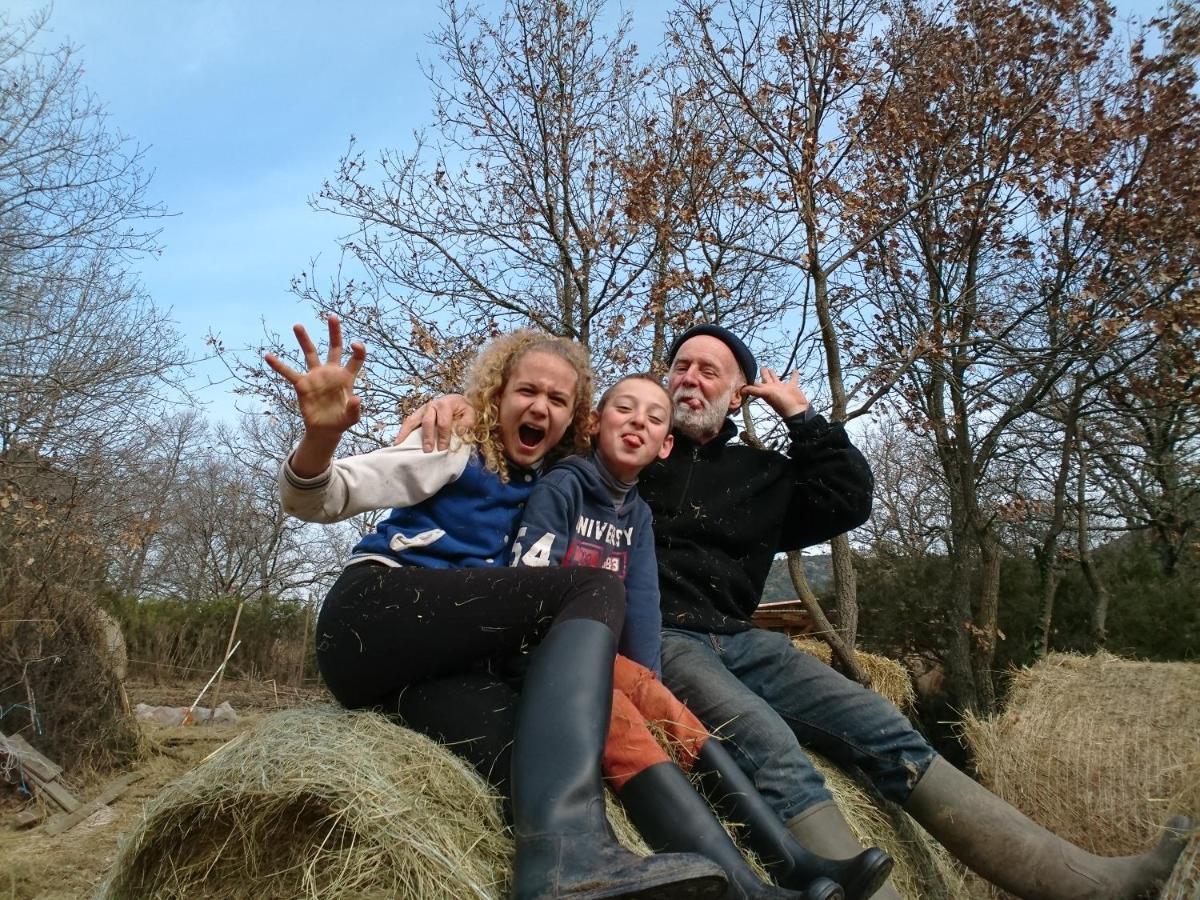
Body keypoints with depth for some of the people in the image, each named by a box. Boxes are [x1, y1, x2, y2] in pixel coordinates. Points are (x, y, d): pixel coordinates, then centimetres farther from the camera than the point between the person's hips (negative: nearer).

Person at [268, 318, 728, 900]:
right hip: (372, 616, -6)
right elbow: (316, 500, -5)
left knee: (539, 754, -27)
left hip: (436, 661, 6)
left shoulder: (545, 485, 20)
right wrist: (320, 436, -26)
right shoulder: (460, 451, 4)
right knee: (596, 593, -25)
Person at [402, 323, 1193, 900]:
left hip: (737, 639, 4)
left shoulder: (760, 473, 20)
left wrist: (801, 416, 11)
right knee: (770, 746, -32)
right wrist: (456, 400, -9)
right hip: (652, 638, -4)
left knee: (885, 733, -10)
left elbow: (850, 502, 11)